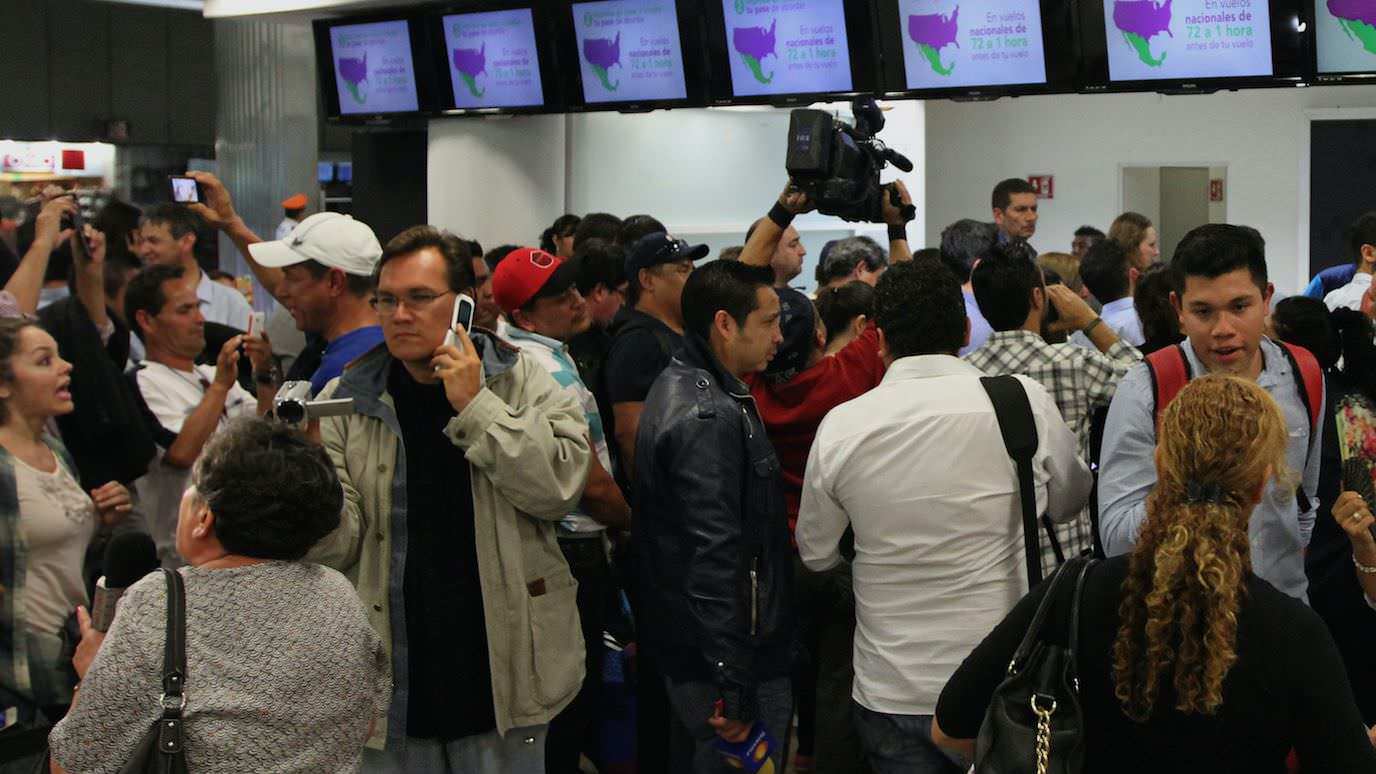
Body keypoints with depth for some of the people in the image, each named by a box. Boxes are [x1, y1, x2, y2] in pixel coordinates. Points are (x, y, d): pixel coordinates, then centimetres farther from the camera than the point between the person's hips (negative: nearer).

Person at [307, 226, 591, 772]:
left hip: (502, 679, -1)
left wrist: (476, 406, -16)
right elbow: (334, 548, -3)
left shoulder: (522, 382, 0)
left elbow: (560, 486, -15)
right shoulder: (346, 400, 2)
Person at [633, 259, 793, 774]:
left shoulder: (680, 385, 8)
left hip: (686, 650, 11)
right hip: (729, 660, -11)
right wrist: (734, 689, -27)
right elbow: (714, 558, -27)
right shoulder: (709, 417, -23)